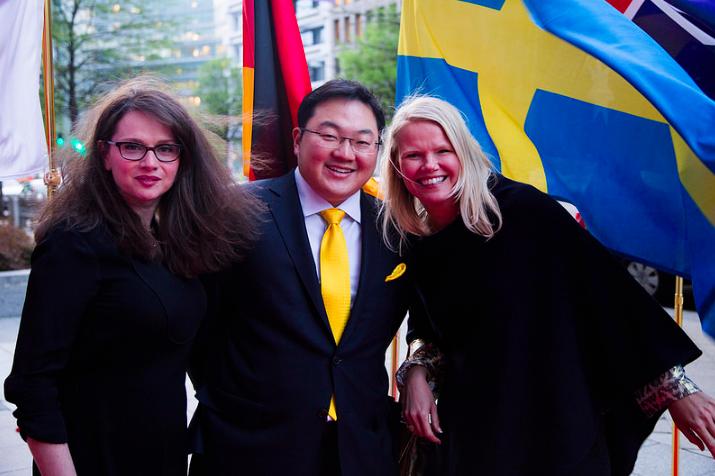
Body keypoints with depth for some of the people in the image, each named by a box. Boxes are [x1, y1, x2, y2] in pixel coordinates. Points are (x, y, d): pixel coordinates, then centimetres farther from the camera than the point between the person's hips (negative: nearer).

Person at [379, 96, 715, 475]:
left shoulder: (521, 209, -15)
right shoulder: (410, 245, 0)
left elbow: (606, 290, -15)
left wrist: (675, 387, -15)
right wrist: (415, 372, -6)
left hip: (557, 427, -4)